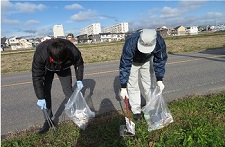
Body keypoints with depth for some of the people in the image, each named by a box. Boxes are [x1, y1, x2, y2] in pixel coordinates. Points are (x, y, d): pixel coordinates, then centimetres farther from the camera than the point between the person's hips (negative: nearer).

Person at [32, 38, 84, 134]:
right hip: (47, 69, 0)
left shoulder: (73, 51, -38)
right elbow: (37, 77, -33)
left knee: (68, 90, -1)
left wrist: (79, 80, -13)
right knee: (45, 91, -9)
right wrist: (40, 98, -30)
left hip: (64, 68, 1)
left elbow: (79, 64, -14)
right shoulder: (40, 53, -42)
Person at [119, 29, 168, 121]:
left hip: (147, 61, 2)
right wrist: (123, 87, -33)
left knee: (149, 84, 5)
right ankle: (136, 110, 11)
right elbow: (124, 65, -36)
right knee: (133, 86, -4)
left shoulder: (160, 42, -33)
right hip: (132, 62, -2)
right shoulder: (130, 43, -42)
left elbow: (160, 61, -17)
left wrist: (159, 80, -18)